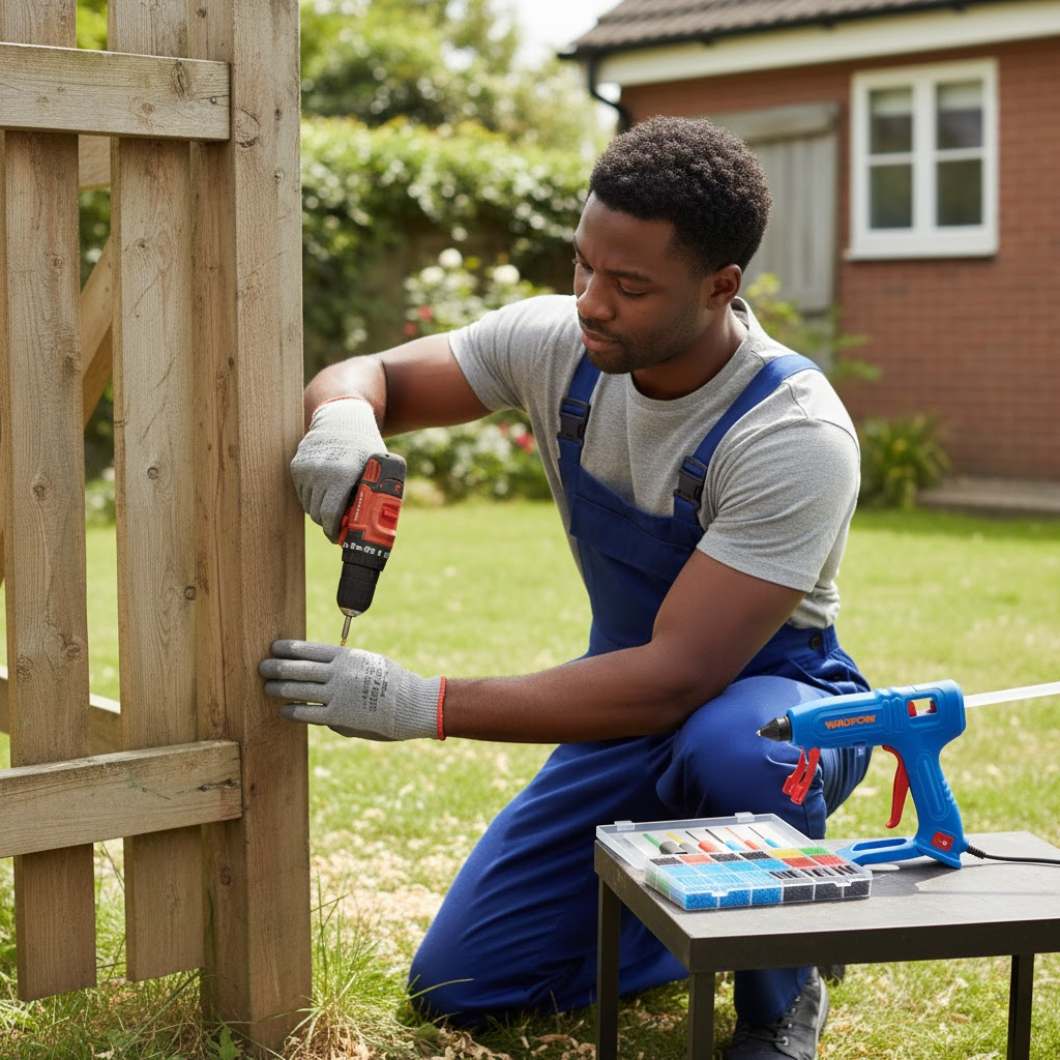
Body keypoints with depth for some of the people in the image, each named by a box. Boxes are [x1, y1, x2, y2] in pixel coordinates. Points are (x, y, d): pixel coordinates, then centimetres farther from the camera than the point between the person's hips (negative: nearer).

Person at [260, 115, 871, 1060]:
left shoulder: (796, 438, -31)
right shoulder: (559, 342, -14)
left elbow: (677, 678, -35)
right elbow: (368, 374, -3)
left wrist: (425, 707, -39)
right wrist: (342, 418, -30)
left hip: (772, 695, -5)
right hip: (636, 707, 5)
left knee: (732, 751, -43)